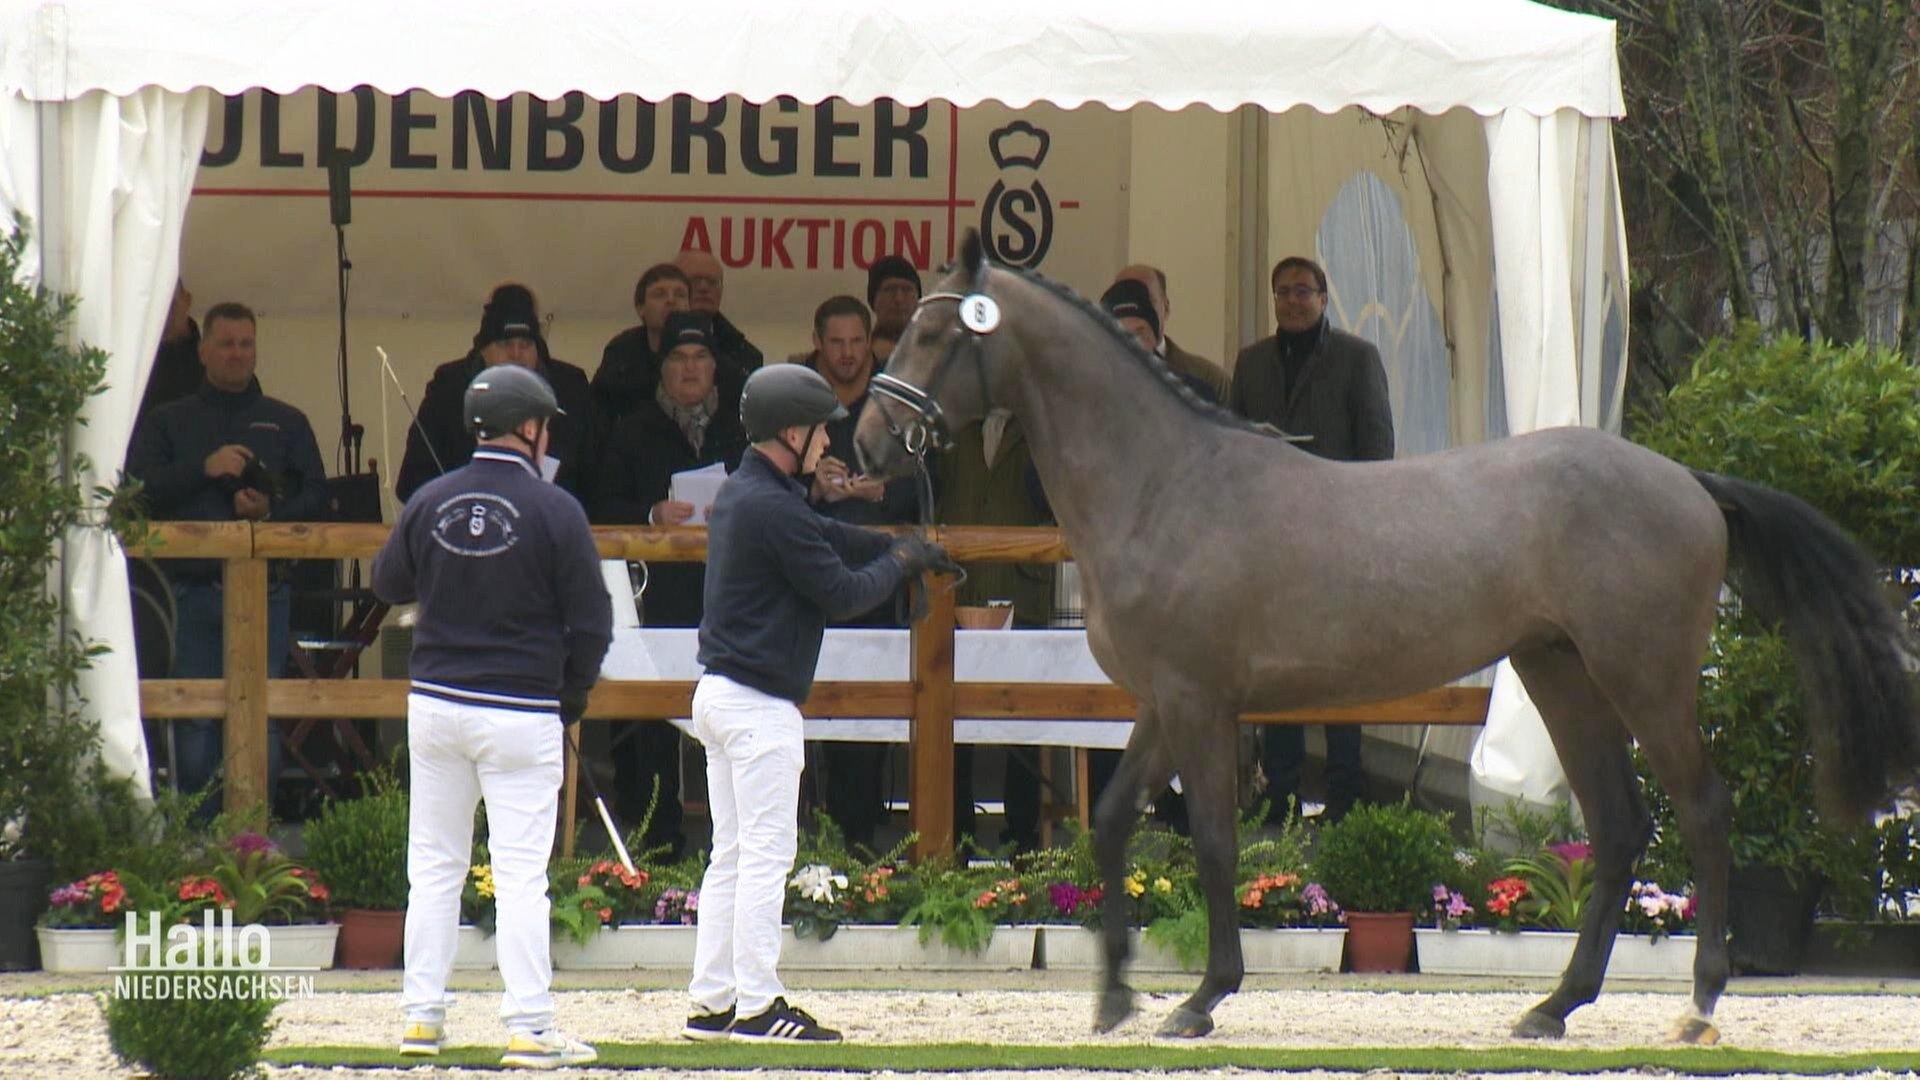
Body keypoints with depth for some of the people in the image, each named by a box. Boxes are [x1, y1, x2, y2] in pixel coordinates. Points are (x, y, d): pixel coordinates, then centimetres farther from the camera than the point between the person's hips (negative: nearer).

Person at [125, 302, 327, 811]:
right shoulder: (167, 422, 14)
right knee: (195, 723, -2)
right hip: (192, 591, 0)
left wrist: (272, 512, -11)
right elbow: (137, 491, -1)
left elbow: (316, 499, 8)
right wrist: (203, 469, -10)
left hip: (265, 591, 0)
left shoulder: (286, 423, 17)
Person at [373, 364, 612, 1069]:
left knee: (433, 866, 13)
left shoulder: (430, 502, 1)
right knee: (521, 874, -3)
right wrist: (572, 697, 8)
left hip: (434, 702, 4)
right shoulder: (554, 510, -10)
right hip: (520, 713, -4)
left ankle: (422, 1016, 14)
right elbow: (591, 622, -8)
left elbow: (387, 583, 16)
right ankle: (529, 1029, -6)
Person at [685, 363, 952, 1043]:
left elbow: (829, 540, 23)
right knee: (765, 854, -7)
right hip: (760, 704, -10)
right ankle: (757, 1006, -7)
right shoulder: (772, 508, -19)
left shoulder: (740, 495, 13)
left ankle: (712, 1001, 13)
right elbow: (843, 593, -15)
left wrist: (901, 548, 16)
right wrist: (899, 561, 2)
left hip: (720, 692, 10)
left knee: (731, 855, 12)